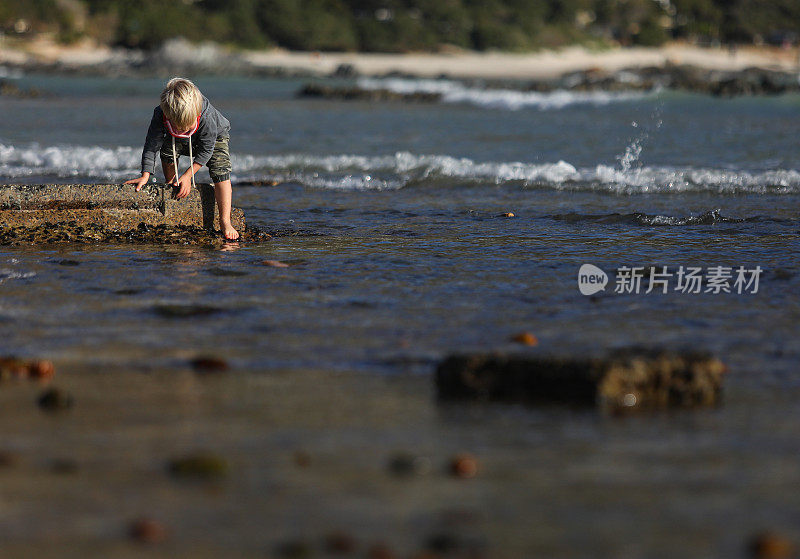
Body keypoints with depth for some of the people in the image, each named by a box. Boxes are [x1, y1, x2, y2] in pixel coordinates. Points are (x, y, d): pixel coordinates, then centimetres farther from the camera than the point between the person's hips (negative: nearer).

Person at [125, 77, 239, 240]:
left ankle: (225, 222, -21)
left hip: (216, 137, -3)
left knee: (220, 171, -23)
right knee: (167, 150, -27)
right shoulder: (160, 115, -38)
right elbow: (151, 146, -27)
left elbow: (206, 150, -30)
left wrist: (187, 177, -28)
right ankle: (171, 184, 1)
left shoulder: (206, 118, -44)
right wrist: (145, 176, -32)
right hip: (180, 142, 3)